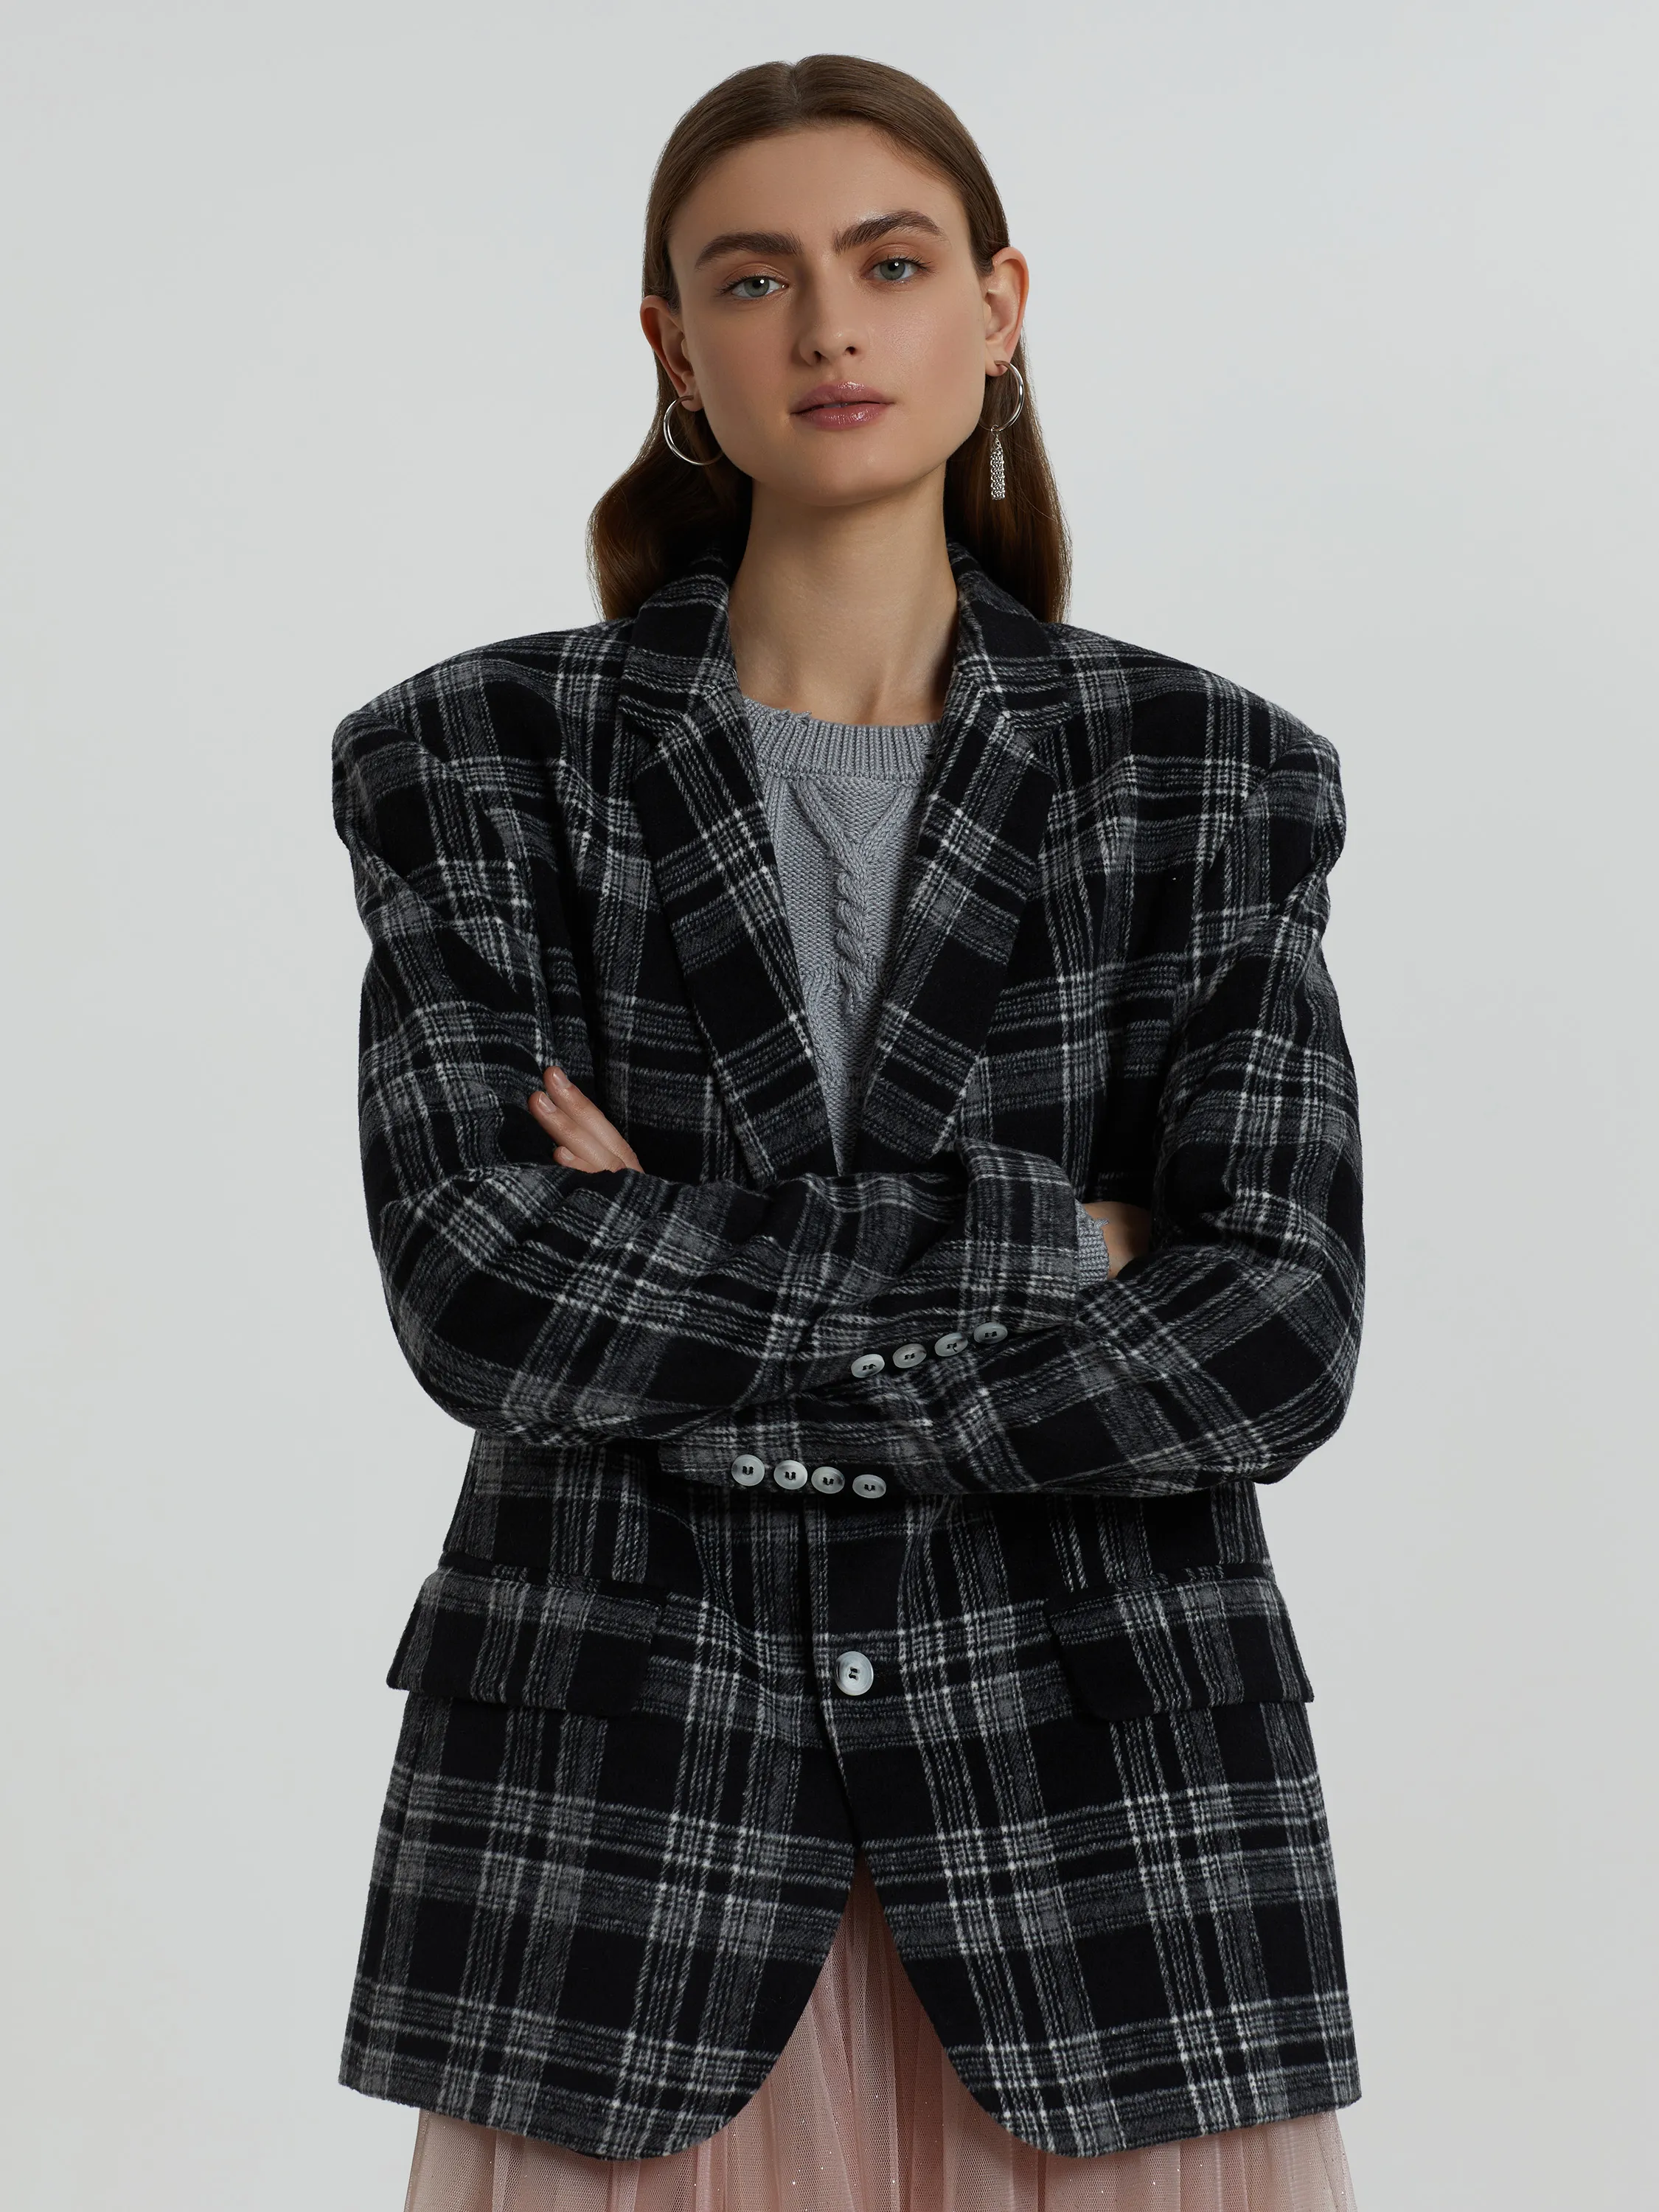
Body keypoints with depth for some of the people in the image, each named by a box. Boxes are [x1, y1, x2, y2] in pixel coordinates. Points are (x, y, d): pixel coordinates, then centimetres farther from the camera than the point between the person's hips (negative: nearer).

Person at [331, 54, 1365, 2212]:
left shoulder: (1212, 779, 3)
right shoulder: (480, 759, 2)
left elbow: (1279, 1336, -7)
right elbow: (473, 1280, -11)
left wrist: (702, 1330, -12)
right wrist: (1030, 1256, -12)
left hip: (1093, 1771, 1)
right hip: (624, 1774, 0)